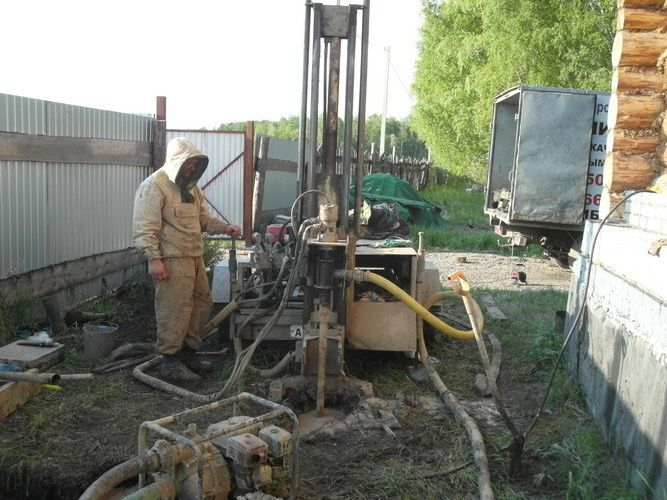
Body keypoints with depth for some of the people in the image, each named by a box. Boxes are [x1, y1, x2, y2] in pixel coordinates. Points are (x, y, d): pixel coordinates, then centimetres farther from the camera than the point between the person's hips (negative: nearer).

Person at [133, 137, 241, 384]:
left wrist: (225, 227, 8)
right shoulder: (154, 186, -11)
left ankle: (188, 352, 26)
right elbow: (144, 227, -17)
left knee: (202, 303, 13)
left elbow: (203, 217, 24)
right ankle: (170, 362, 3)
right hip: (171, 260, -9)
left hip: (194, 257, 9)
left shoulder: (191, 186, 18)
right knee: (175, 309, -7)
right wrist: (153, 258, -24)